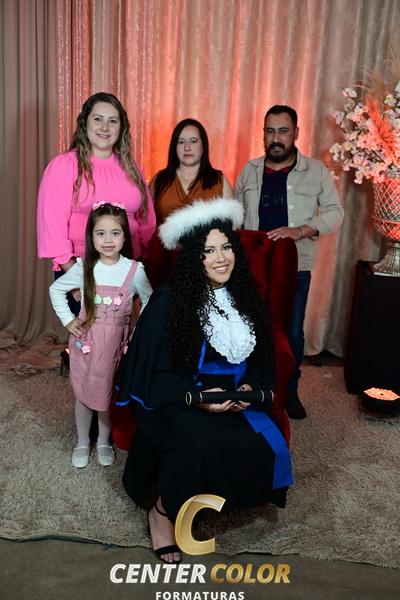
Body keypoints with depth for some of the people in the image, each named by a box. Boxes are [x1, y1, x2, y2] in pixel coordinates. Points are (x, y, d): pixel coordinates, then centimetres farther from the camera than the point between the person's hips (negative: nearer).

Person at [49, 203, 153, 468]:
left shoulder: (134, 270, -12)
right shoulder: (83, 267, -9)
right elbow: (56, 289, 6)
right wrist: (68, 320, 0)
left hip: (116, 342, -1)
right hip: (86, 340, 1)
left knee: (110, 392, 13)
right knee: (84, 392, 14)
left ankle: (104, 441, 36)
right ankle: (82, 442, 35)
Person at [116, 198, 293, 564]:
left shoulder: (245, 297, 3)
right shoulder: (168, 303, -12)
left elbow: (262, 359, 11)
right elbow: (155, 374, -10)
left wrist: (249, 388, -8)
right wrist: (197, 397, -23)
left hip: (233, 400, 5)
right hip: (177, 402, -5)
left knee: (267, 446, -19)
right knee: (202, 443, -32)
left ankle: (222, 500, 11)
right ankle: (162, 512, -2)